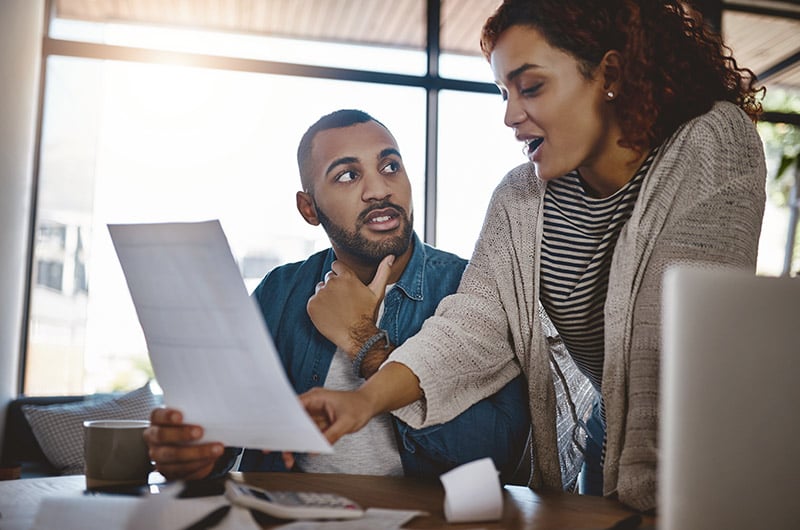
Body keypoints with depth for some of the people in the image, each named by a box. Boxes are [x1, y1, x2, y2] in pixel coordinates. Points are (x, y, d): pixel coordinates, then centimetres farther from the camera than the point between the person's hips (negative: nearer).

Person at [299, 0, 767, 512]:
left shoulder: (715, 145, -19)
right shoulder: (519, 199, -5)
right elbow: (476, 324, -14)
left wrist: (641, 493, -28)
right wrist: (369, 397, -29)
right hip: (608, 431, 4)